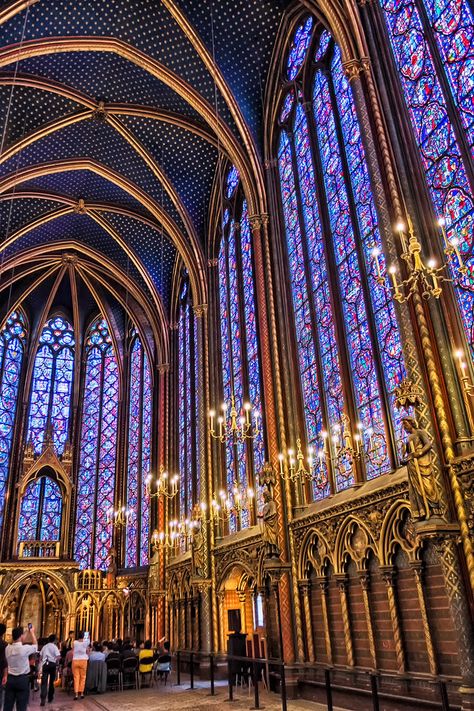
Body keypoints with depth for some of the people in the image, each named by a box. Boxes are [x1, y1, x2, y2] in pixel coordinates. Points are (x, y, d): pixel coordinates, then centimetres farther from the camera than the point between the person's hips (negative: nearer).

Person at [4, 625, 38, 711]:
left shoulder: (8, 648, -2)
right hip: (22, 680, -5)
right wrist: (32, 632, 16)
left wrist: (28, 633, 23)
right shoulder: (24, 648, -17)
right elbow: (35, 646, 3)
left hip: (10, 679, 5)